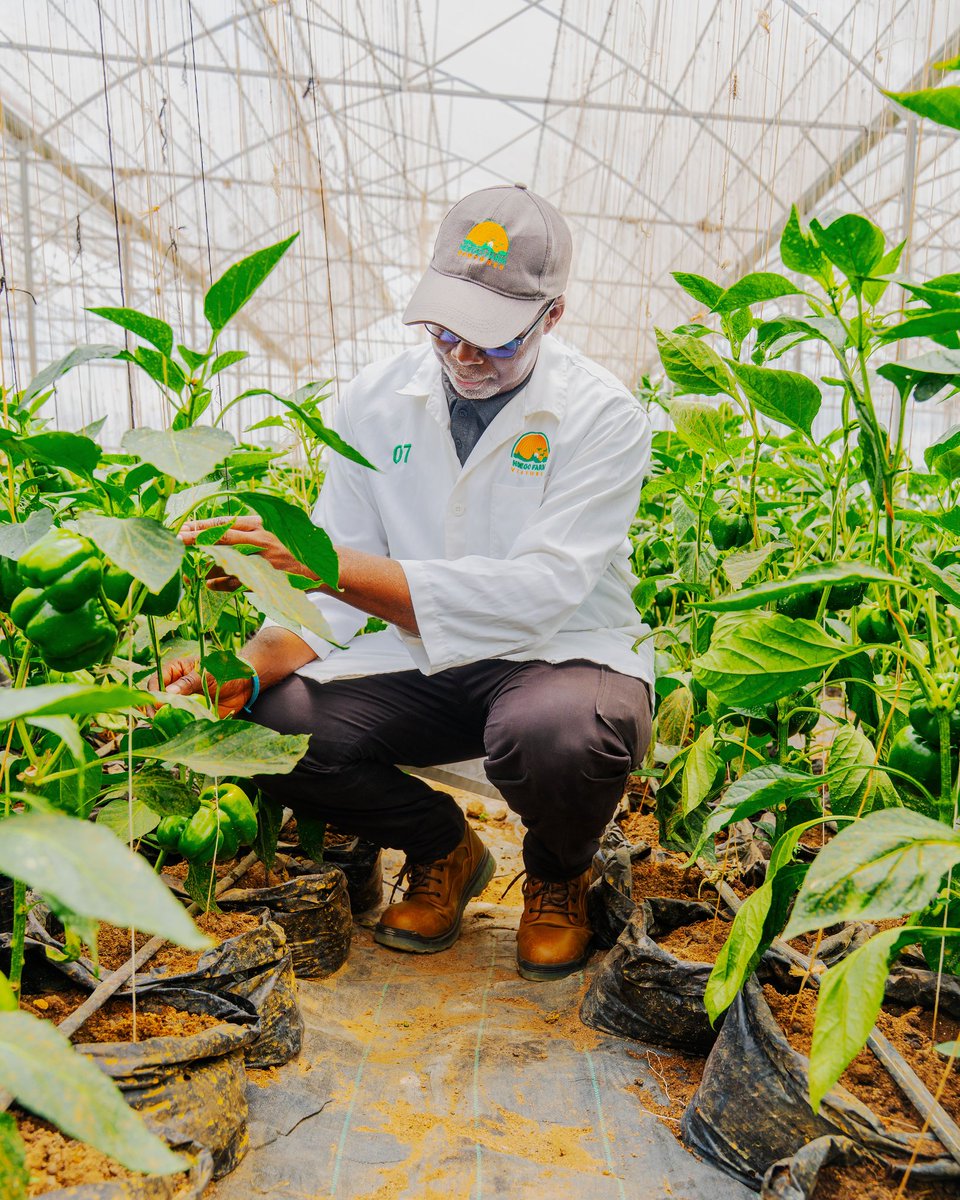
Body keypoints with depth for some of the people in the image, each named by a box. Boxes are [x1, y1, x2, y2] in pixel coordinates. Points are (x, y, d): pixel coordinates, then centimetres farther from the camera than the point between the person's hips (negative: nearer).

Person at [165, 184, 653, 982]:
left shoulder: (603, 416, -13)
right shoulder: (377, 402, 0)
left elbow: (535, 593, -27)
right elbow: (333, 585, -1)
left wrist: (325, 564, -34)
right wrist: (251, 667, -22)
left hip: (562, 655, -3)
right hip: (421, 668, 4)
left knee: (558, 733, -38)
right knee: (266, 724, -21)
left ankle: (560, 874, 4)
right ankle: (442, 848, 10)